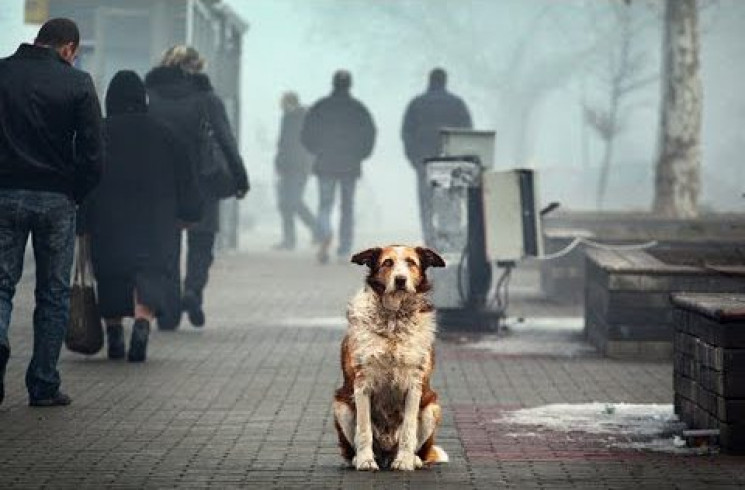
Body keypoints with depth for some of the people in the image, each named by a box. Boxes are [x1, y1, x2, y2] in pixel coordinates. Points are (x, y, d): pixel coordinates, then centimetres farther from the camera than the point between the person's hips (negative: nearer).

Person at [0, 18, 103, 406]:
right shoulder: (77, 84, -4)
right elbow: (92, 155, -7)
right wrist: (75, 195, 8)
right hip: (56, 199, -1)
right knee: (53, 294, 9)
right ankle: (43, 385, 10)